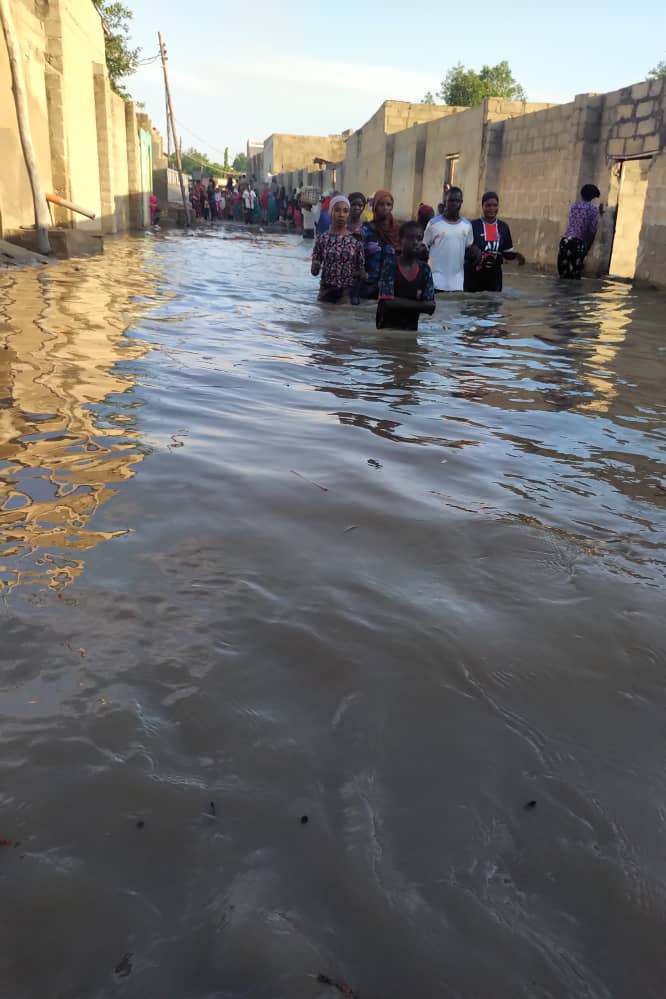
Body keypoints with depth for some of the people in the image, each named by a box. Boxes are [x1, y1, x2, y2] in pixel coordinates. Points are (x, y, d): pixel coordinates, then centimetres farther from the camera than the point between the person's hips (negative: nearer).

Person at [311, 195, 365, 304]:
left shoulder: (356, 239, 0)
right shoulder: (322, 238, -1)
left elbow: (361, 269, 5)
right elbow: (314, 271, 2)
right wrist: (315, 267, -17)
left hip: (348, 291, 0)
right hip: (326, 290, 0)